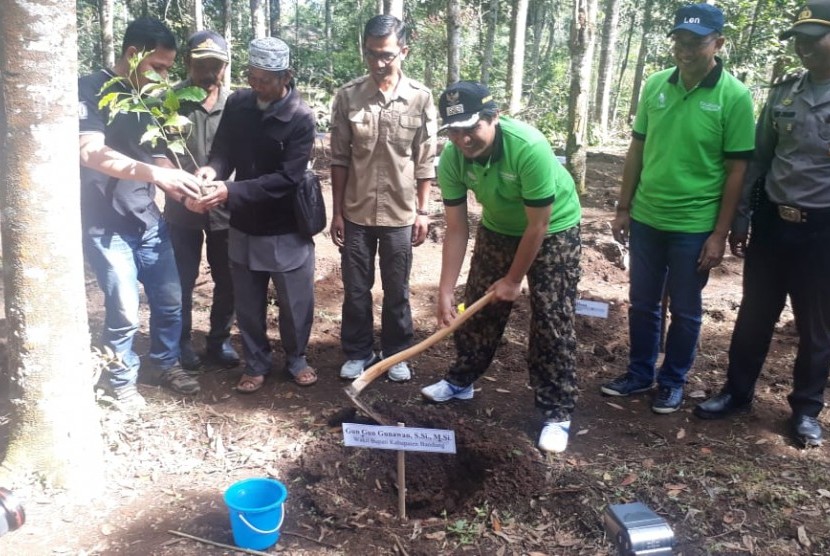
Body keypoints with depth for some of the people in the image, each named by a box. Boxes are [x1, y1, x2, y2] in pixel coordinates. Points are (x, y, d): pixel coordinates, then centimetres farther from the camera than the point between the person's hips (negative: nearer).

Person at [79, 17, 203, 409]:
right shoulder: (92, 90, -11)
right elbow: (91, 152, -26)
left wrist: (177, 185, -6)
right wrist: (160, 174, -34)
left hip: (149, 221, 7)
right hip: (106, 226, -7)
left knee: (170, 300, 10)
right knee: (125, 311, -4)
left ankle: (166, 362, 33)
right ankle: (122, 380, 19)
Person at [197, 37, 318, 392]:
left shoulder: (301, 119, -17)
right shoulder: (237, 104, -2)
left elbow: (286, 179, -23)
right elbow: (223, 149, 3)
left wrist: (230, 191, -30)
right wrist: (213, 169, -21)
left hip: (286, 230, -4)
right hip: (244, 226, 4)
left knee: (295, 303, 10)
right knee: (248, 305, 13)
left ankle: (296, 359, 33)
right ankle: (256, 363, 32)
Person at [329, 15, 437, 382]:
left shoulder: (421, 98, -6)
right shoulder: (348, 96, -4)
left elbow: (426, 162, -1)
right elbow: (339, 159, 0)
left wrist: (422, 211, -1)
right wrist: (336, 211, 0)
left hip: (399, 214, -1)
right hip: (356, 213, 1)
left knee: (397, 291, 12)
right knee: (355, 290, 11)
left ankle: (396, 353, 29)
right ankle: (357, 352, 29)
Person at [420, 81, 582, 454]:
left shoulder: (529, 147, -37)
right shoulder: (452, 158, -22)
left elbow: (537, 225, -27)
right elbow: (456, 229, -15)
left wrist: (514, 279, -17)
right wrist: (445, 292, -18)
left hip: (553, 231, -5)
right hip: (498, 228, 5)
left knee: (550, 322, -7)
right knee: (478, 308, 11)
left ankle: (557, 413, 4)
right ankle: (461, 381, 32)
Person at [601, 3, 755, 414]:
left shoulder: (734, 96, -11)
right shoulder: (656, 85, 0)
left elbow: (737, 170, -9)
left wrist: (720, 233, -11)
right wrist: (623, 207, 7)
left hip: (694, 225, -4)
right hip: (646, 218, 4)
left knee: (684, 311, 10)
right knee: (642, 303, 15)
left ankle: (673, 382, 28)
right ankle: (639, 374, 32)